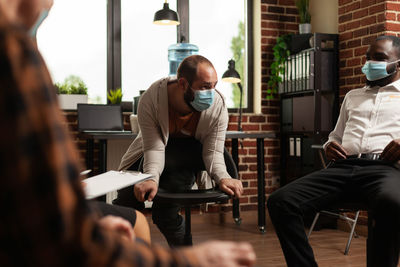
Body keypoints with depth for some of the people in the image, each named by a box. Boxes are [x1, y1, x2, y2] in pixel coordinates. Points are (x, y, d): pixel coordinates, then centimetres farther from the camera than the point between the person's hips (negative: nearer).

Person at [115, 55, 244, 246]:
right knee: (124, 205, -10)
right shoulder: (150, 99, -28)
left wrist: (222, 177, -41)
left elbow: (213, 151, -20)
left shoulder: (217, 105, -25)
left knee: (164, 214, -20)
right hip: (150, 159, 1)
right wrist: (151, 178, -48)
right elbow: (154, 148, -28)